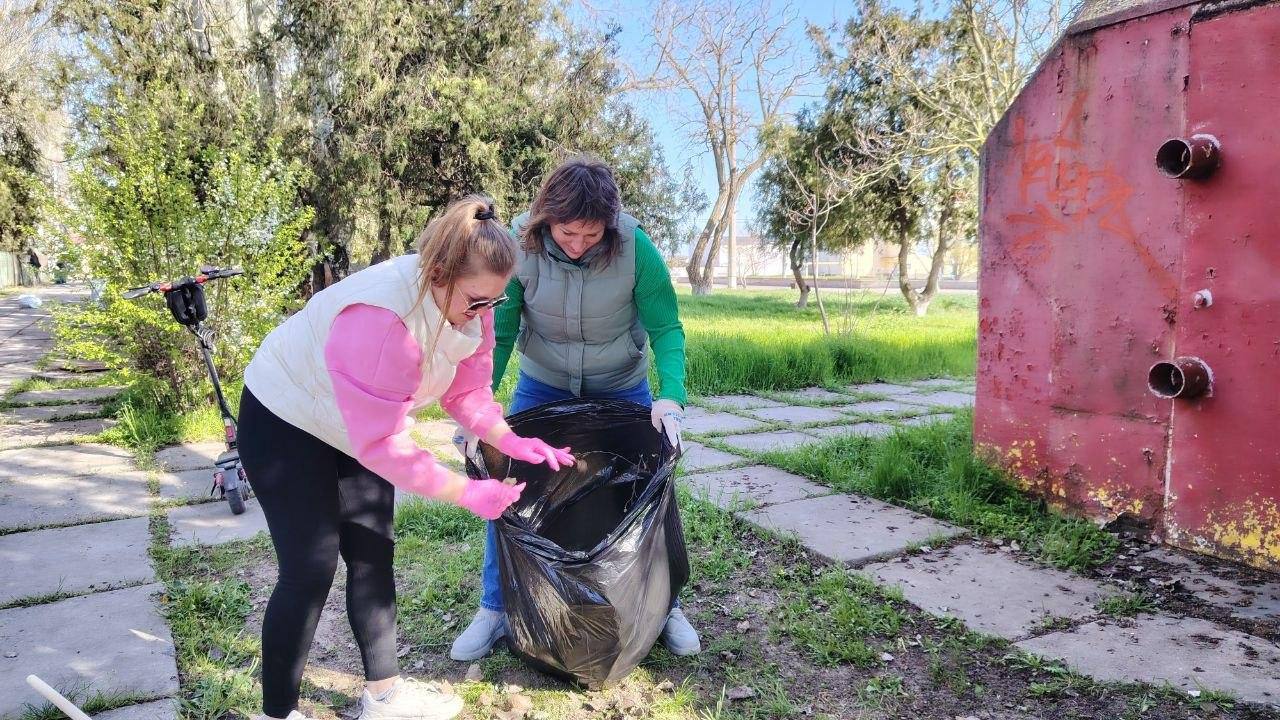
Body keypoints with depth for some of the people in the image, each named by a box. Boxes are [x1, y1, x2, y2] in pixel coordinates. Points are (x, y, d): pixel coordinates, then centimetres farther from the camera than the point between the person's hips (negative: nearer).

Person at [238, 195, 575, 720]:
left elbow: (467, 390, -6)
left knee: (372, 556, 10)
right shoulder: (379, 318, -40)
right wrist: (467, 492, -35)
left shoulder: (467, 303, -15)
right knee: (310, 570, -6)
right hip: (284, 422, -8)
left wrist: (512, 443, -21)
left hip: (360, 427, 8)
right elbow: (382, 442, -36)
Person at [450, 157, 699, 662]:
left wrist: (670, 396, -36)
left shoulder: (635, 247, -26)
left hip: (621, 388, -1)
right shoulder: (519, 245, -24)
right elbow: (498, 331, -18)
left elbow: (666, 329, -21)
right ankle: (495, 610, 18)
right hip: (542, 385, 1)